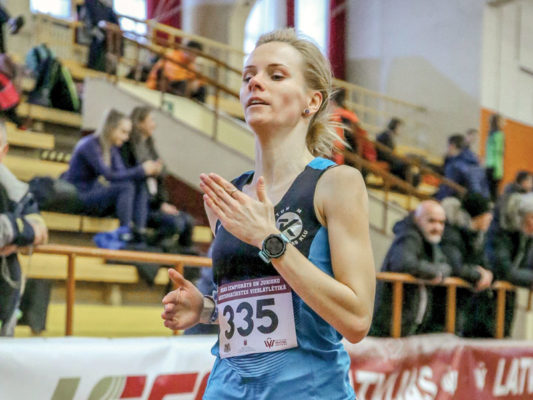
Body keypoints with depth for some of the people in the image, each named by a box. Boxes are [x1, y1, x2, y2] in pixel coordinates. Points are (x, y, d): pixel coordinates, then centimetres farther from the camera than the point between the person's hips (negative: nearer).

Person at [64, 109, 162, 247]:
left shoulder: (112, 149, 10)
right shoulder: (90, 145, -16)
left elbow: (122, 173, 0)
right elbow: (109, 175, -25)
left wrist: (149, 171, -16)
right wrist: (141, 171, -26)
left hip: (95, 194, 9)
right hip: (80, 197, -8)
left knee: (140, 187, -9)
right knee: (126, 187, -27)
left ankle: (139, 235, -18)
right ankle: (125, 234, -26)